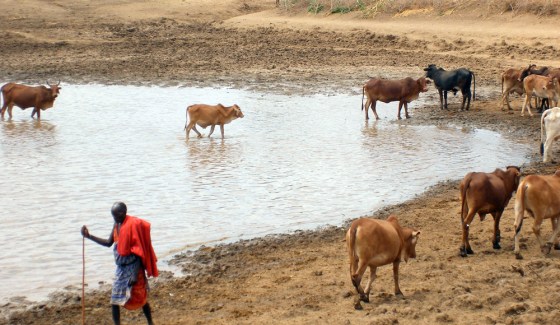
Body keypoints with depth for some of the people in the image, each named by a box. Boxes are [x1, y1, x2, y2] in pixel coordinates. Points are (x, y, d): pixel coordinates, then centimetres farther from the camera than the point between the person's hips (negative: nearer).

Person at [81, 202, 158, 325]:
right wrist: (89, 236, 5)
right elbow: (109, 243, 15)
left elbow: (138, 251, -20)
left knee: (140, 298, 1)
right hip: (121, 268, 8)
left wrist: (135, 274, -22)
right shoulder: (117, 224, 5)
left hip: (132, 268, -8)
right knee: (115, 300, 11)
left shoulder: (133, 225, -20)